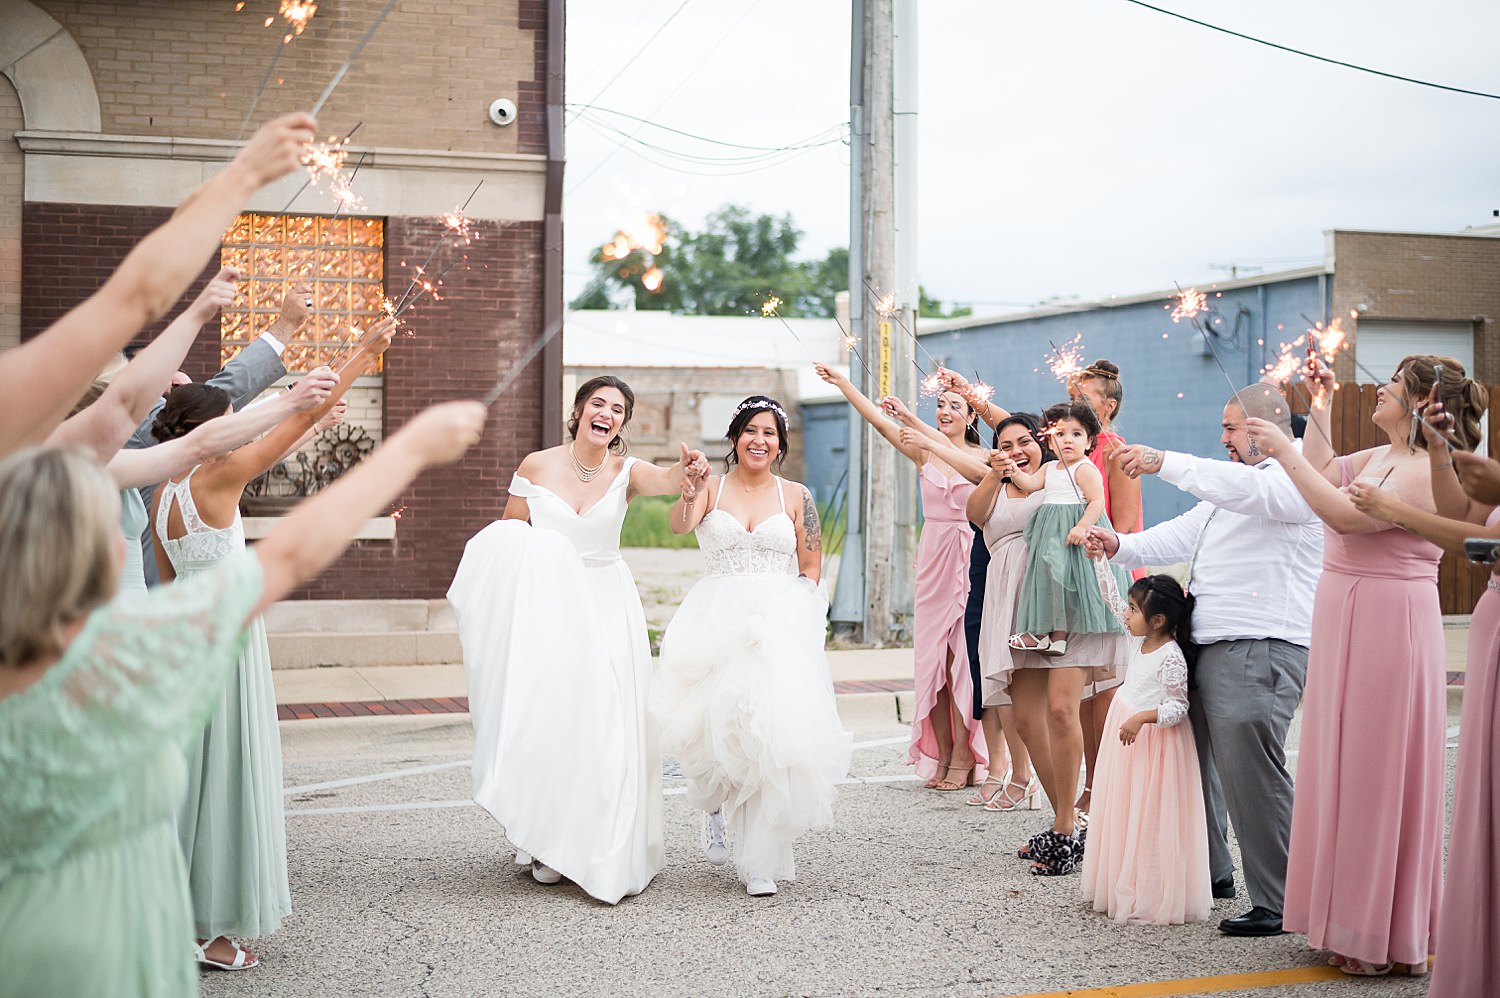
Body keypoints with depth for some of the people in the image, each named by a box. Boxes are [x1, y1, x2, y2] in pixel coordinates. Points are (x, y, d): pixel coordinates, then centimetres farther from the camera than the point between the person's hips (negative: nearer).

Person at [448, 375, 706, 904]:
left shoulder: (625, 472, -4)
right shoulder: (536, 466, -2)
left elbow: (663, 481, -28)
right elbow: (505, 540, 7)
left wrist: (687, 469, -50)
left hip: (606, 606, 0)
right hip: (544, 606, 0)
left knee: (606, 724, -4)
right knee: (545, 719, 1)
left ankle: (608, 850, 7)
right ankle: (548, 843, 14)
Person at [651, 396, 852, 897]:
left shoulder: (795, 496, 10)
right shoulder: (711, 487, 7)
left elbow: (812, 568, 11)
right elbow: (678, 525, -13)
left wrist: (787, 612, -3)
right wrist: (689, 494, -34)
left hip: (782, 624, 0)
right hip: (717, 623, 0)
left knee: (772, 730, -12)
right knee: (719, 722, -13)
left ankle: (760, 860, -5)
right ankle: (719, 805, 21)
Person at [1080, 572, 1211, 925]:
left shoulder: (1171, 658, -21)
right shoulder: (1140, 637, 3)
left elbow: (1178, 707, -20)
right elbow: (1113, 598, 12)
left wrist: (1142, 718, -31)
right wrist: (1100, 560, 8)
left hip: (1154, 741, -9)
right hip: (1129, 736, 9)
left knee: (1150, 821, -5)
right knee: (1125, 813, 14)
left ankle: (1153, 900, 1)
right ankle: (1125, 889, 23)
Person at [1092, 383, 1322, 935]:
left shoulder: (1292, 480, -6)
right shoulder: (1231, 486, 28)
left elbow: (1244, 489, -27)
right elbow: (1182, 535, 29)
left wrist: (1165, 462, -33)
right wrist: (1122, 546, 13)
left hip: (1260, 650, -10)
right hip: (1209, 645, 10)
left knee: (1251, 772, -14)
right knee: (1198, 760, 16)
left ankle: (1277, 903, -9)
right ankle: (1211, 873, 30)